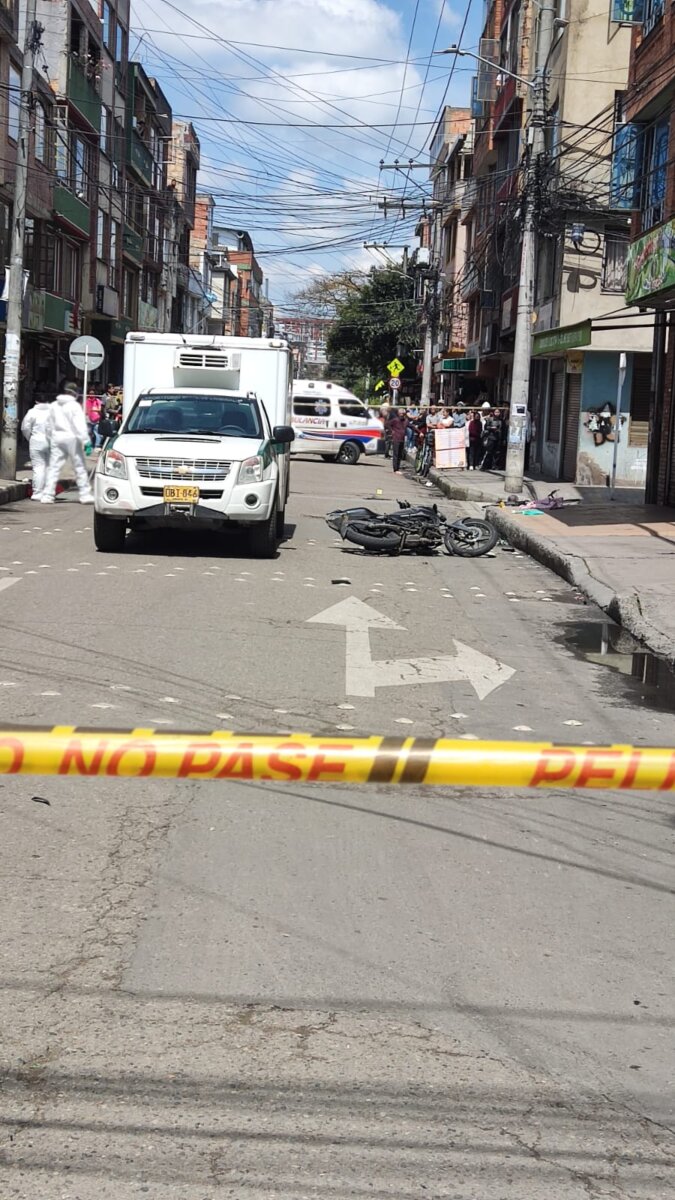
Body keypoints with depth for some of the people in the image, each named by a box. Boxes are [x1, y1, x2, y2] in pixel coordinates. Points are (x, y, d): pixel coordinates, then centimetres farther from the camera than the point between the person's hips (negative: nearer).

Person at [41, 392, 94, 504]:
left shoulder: (53, 406, 11)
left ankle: (47, 495, -1)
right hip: (71, 438, -5)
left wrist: (51, 437, 24)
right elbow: (80, 424, -14)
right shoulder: (74, 405, -7)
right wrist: (86, 440, -16)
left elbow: (49, 425, 16)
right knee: (80, 467, 2)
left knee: (53, 467, 4)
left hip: (57, 438, 5)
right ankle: (85, 494, 2)